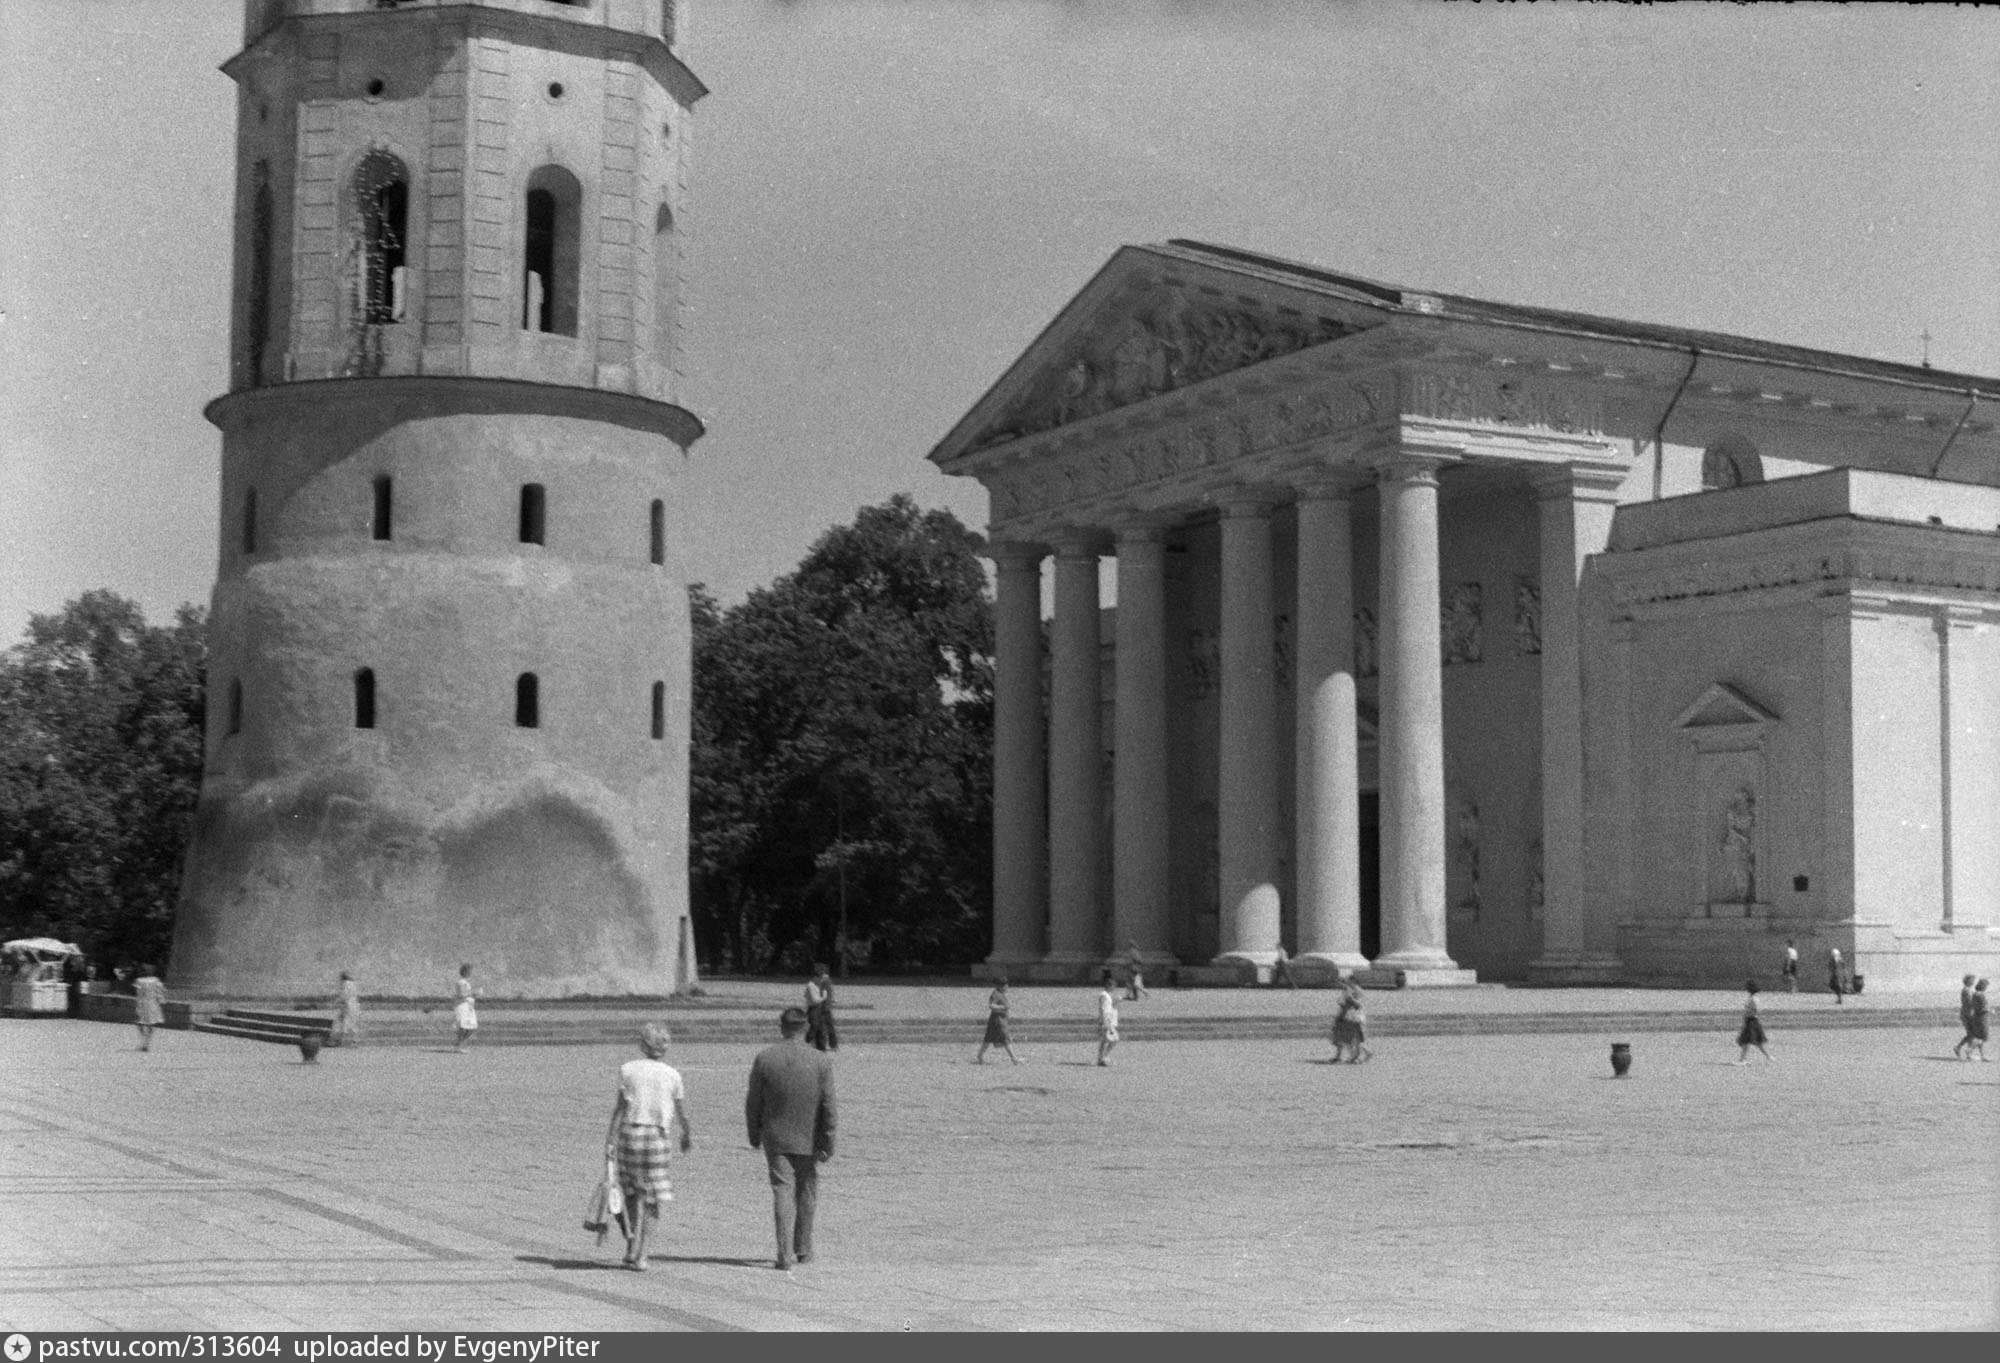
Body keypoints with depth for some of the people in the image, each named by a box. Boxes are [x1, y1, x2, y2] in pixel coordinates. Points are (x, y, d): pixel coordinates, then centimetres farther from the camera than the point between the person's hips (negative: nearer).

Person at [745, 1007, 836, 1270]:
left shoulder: (764, 1058, -5)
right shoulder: (821, 1062, -6)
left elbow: (753, 1102, 0)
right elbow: (828, 1107, -7)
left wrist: (754, 1135, 11)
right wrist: (828, 1144, -2)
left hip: (775, 1139, 0)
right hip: (808, 1140, 0)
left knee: (783, 1192, 1)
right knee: (806, 1193, 15)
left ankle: (785, 1254, -8)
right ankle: (803, 1251, 26)